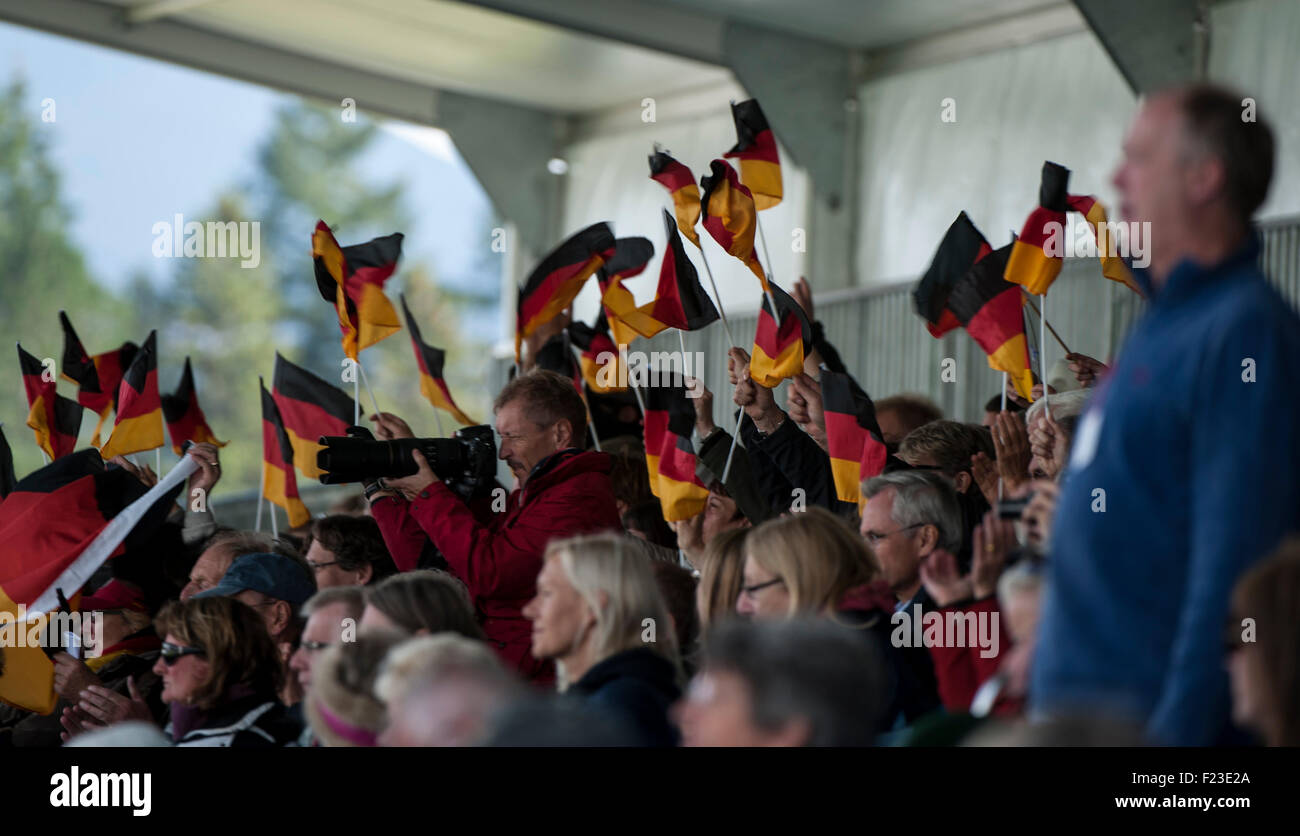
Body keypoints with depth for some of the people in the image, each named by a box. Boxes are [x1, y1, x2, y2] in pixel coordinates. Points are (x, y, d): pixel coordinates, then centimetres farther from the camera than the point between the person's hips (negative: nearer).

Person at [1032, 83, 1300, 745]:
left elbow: (1230, 560, -20)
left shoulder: (1244, 330, -14)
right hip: (1071, 695, 9)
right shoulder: (1168, 319, 15)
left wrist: (1178, 727, -23)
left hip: (1140, 711, -9)